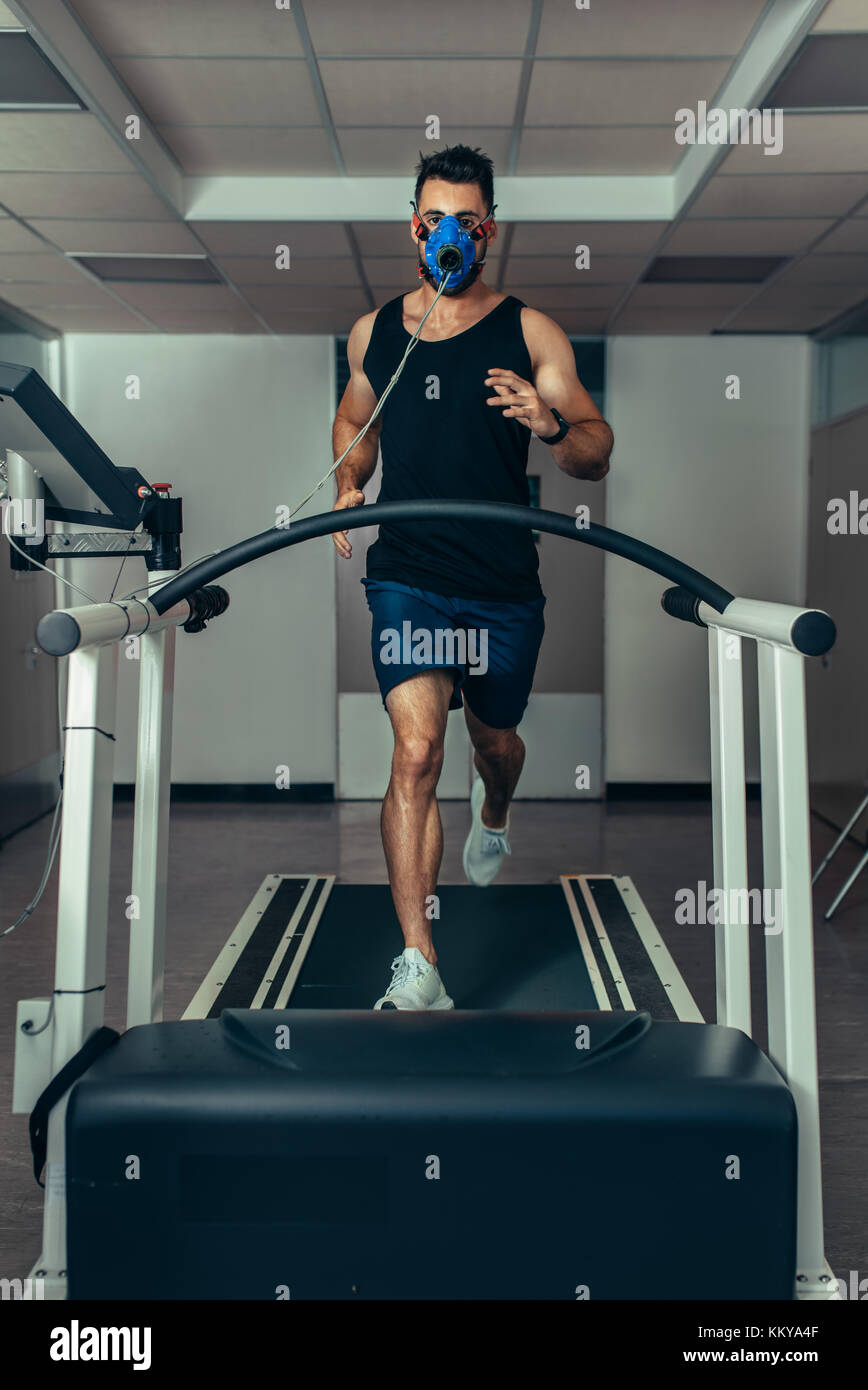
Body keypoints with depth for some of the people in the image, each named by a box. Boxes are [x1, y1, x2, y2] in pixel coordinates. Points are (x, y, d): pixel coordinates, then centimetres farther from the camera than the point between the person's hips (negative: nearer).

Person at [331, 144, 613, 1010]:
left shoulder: (530, 334, 0)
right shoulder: (373, 332, 8)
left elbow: (597, 458, -4)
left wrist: (552, 425, -26)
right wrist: (348, 486, 7)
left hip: (504, 583, 0)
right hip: (406, 574, 0)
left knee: (495, 737, 20)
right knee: (416, 751, -16)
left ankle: (492, 812, 59)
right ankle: (417, 965, -13)